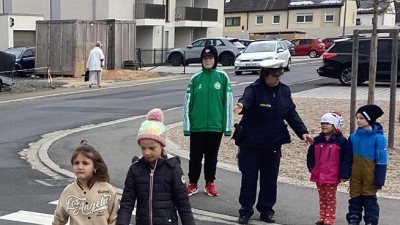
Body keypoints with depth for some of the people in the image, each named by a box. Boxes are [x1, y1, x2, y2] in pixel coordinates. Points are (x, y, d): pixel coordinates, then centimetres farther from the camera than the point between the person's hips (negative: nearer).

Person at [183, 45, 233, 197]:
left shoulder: (223, 77, -2)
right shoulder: (195, 78, 0)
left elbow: (228, 102, -1)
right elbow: (188, 102, 1)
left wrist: (227, 126, -3)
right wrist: (187, 125, -2)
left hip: (216, 125, 0)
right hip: (197, 126, 1)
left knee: (212, 157, 11)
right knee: (195, 156, 8)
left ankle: (210, 184, 24)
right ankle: (193, 184, 20)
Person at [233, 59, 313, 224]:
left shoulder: (284, 90, 2)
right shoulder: (254, 89, -14)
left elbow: (291, 113, 9)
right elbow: (246, 99, -36)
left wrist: (302, 132, -1)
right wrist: (242, 106, -60)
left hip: (274, 144, 4)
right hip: (251, 143, -4)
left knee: (270, 178, 11)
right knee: (249, 177, 5)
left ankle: (266, 210, 24)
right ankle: (246, 210, 18)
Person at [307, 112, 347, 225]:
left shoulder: (341, 141, -8)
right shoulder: (317, 140, 6)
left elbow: (345, 158, -8)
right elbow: (310, 155, 11)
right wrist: (311, 167, 1)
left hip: (332, 176, -5)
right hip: (318, 175, 5)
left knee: (330, 198, 5)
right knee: (322, 198, 14)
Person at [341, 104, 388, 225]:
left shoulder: (378, 138, -12)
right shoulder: (354, 137, 2)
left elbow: (381, 161, -11)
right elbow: (348, 158, 8)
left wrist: (379, 180, -12)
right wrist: (345, 174, 6)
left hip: (370, 176, -4)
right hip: (355, 175, 4)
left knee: (370, 199, 6)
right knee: (355, 198, 12)